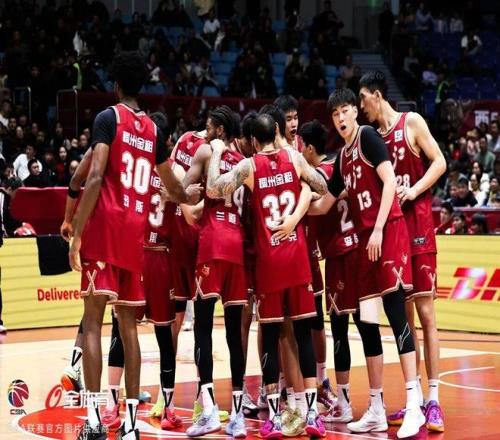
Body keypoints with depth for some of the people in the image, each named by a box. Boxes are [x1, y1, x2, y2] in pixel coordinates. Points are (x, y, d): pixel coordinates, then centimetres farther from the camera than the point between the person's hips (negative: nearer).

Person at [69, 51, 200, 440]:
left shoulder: (108, 118, -2)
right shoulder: (153, 129, 16)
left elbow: (95, 178, -14)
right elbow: (174, 189, 27)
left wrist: (76, 233, -14)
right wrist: (192, 195, 50)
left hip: (106, 224, -5)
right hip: (136, 231, 5)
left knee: (93, 320, -6)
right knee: (128, 324, 10)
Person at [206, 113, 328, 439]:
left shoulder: (249, 166, -4)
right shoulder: (294, 158, 2)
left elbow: (213, 190, -13)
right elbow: (323, 189, 8)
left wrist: (216, 153, 0)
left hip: (268, 258, -1)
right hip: (297, 254, 1)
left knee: (270, 336, 3)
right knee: (304, 332, 4)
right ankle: (312, 412, -1)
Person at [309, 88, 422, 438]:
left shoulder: (368, 137, -2)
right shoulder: (343, 157, 21)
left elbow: (390, 181, -12)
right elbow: (323, 206, 28)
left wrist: (378, 230, -17)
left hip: (388, 231, -8)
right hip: (365, 239, 8)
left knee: (396, 311, -15)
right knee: (366, 322, 6)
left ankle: (414, 406, -17)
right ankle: (376, 411, 11)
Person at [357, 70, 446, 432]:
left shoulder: (411, 123, -3)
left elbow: (439, 162, -6)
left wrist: (413, 190, -17)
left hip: (417, 222, -6)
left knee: (425, 311, -7)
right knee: (402, 315, 6)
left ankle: (434, 400, -7)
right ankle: (413, 398, 10)